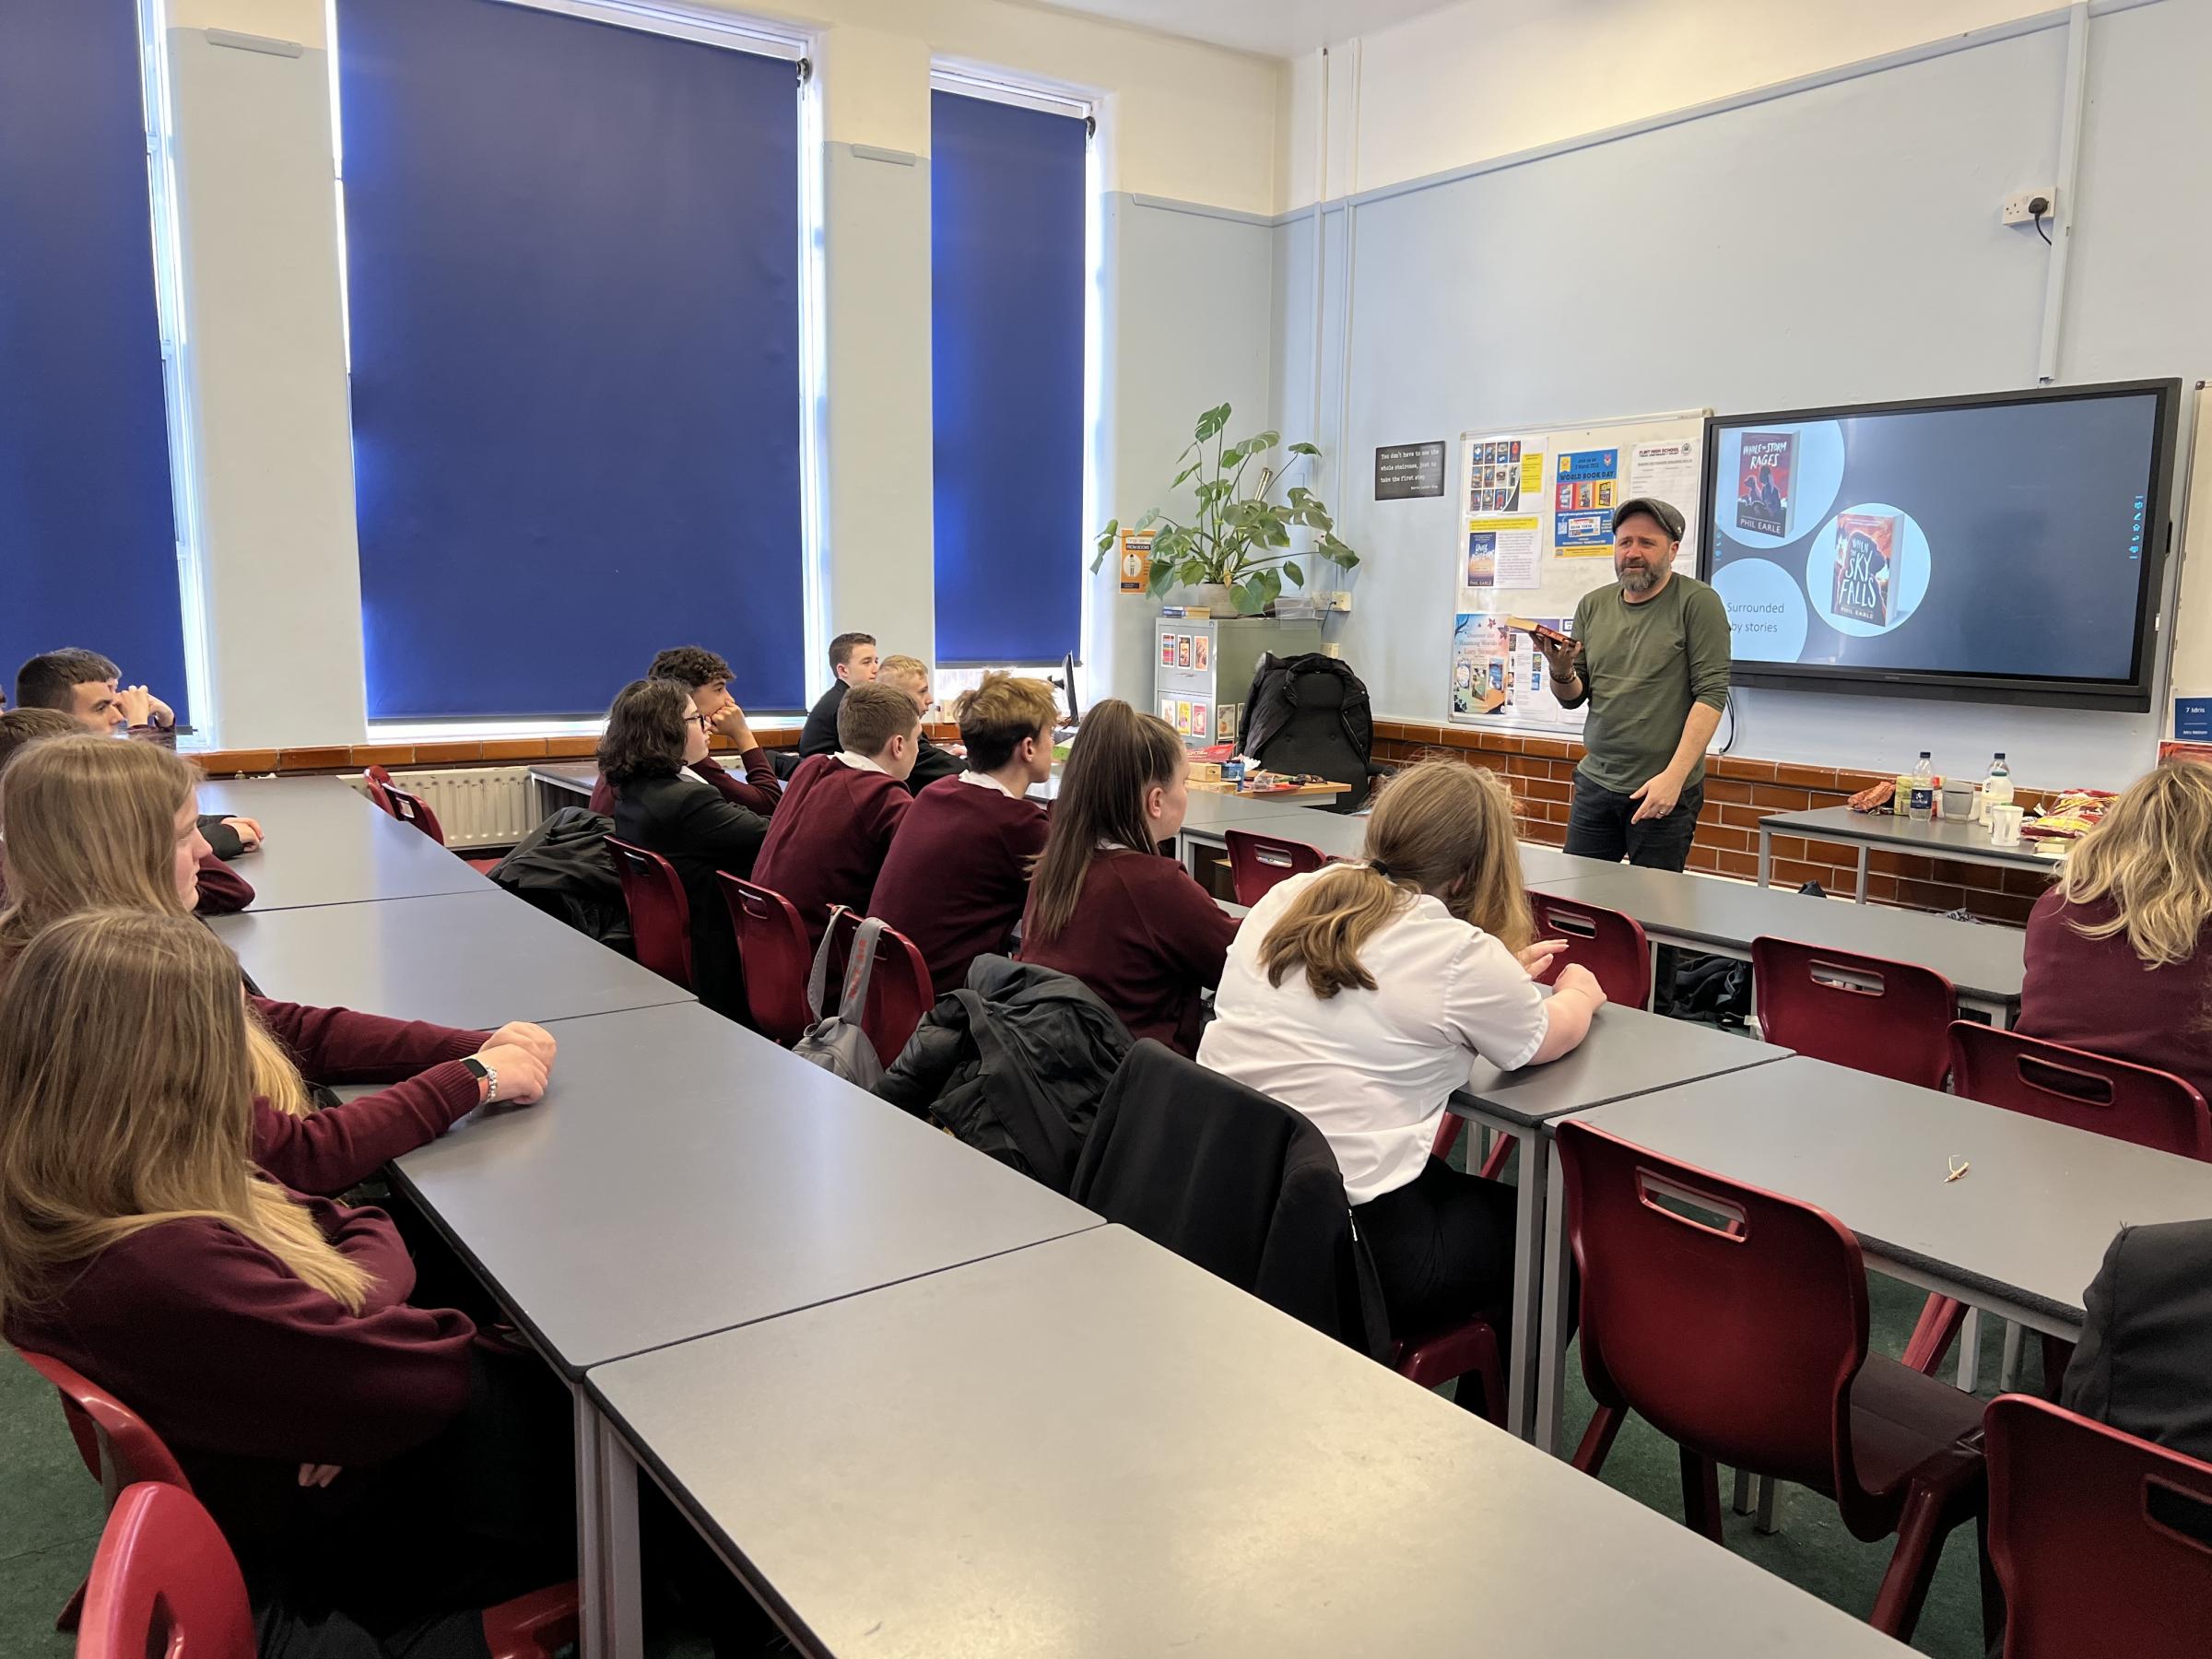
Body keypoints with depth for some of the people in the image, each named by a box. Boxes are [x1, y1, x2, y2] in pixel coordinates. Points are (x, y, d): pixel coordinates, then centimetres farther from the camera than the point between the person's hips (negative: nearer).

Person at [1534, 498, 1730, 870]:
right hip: (1595, 783, 5)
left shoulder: (1697, 602, -5)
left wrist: (1674, 776, -19)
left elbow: (1712, 693, -12)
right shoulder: (1593, 606, 10)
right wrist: (1562, 671, -10)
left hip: (1666, 788, -5)